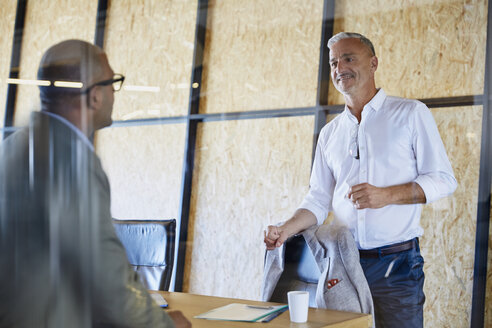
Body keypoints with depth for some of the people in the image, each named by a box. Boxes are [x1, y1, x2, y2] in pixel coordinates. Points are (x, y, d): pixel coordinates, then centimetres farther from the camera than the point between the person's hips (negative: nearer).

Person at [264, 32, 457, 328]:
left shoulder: (411, 114, 1)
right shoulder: (330, 132, 14)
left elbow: (444, 179, -4)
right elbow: (320, 198, 13)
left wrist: (386, 195, -18)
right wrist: (286, 229, -5)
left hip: (396, 262, -4)